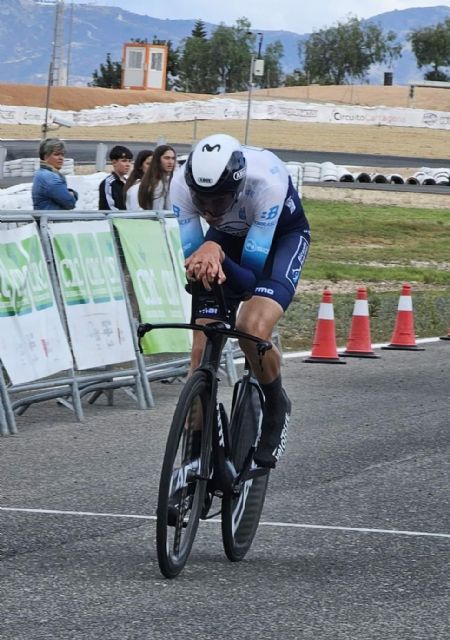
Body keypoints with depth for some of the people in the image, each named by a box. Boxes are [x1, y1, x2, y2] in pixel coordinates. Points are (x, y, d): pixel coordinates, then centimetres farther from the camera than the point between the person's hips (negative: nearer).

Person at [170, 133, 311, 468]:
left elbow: (255, 263, -36)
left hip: (282, 235, -4)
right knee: (201, 349, -7)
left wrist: (215, 252, -55)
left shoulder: (267, 180, -40)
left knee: (253, 331, -28)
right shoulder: (183, 183, -31)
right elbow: (190, 254, -25)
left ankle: (276, 409, 1)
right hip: (229, 236, 4)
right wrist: (208, 257, -48)